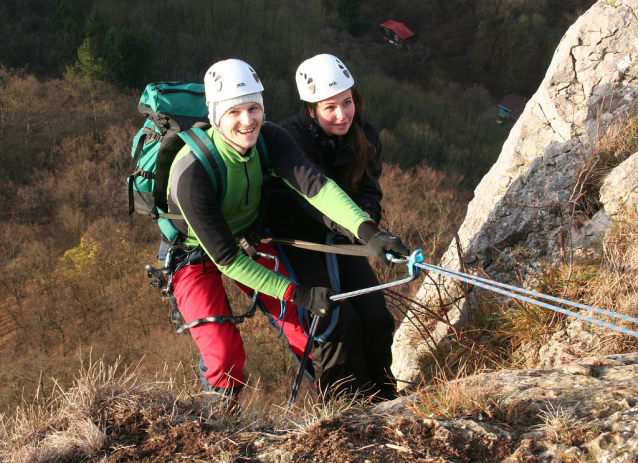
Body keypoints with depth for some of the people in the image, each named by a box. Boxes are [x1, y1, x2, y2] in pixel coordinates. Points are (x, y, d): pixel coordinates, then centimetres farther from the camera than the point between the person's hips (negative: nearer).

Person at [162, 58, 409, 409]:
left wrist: (368, 231, -49)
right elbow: (227, 260, -31)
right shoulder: (191, 174, -36)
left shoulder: (269, 138, -21)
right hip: (197, 257, -4)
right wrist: (297, 293, -33)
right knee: (226, 355, -15)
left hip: (251, 239, 5)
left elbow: (314, 184, -35)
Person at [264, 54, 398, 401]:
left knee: (377, 318, -7)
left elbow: (368, 190, -3)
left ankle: (384, 403, 14)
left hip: (340, 240, 5)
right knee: (337, 321, -20)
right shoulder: (291, 139, -24)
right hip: (296, 241, -5)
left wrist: (366, 218, -27)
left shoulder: (365, 137, -4)